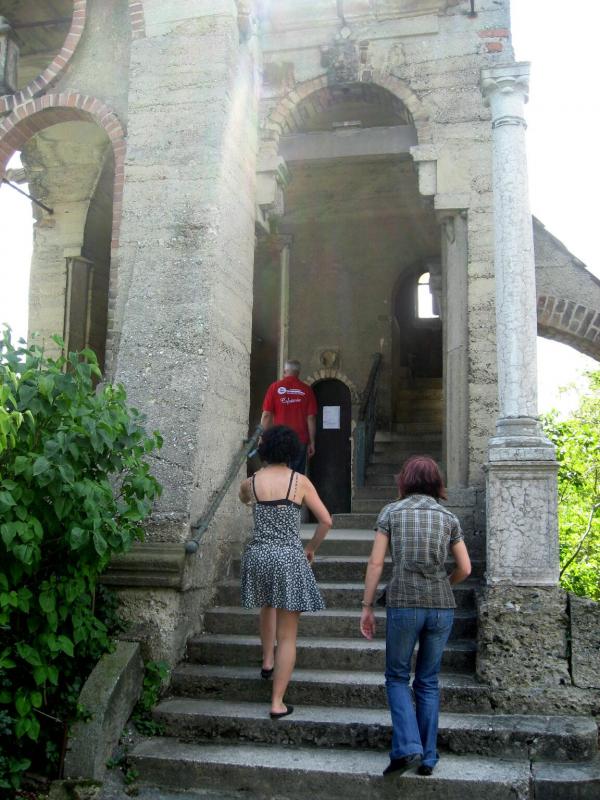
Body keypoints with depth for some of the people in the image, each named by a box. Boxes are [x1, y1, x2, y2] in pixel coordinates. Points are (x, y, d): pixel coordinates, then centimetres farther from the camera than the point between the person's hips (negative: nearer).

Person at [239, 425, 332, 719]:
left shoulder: (251, 482, 1)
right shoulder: (300, 481, -6)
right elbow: (326, 520, -4)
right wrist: (312, 548, 11)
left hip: (258, 555, 3)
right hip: (289, 557, -3)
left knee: (268, 607, 36)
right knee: (287, 636, 5)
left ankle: (267, 661, 42)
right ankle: (277, 702, 6)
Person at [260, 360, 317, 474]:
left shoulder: (275, 387, 0)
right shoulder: (306, 390, 2)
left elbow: (266, 415, -2)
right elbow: (311, 418, 1)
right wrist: (312, 442, 7)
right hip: (300, 441, 1)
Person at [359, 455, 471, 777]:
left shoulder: (392, 511, 2)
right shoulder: (448, 517, 8)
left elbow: (375, 563, -2)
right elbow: (464, 569, 8)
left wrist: (367, 606, 4)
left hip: (403, 605, -2)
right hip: (441, 607, 3)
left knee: (397, 677, 13)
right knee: (428, 681, 15)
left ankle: (407, 746, -3)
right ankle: (427, 757, 17)